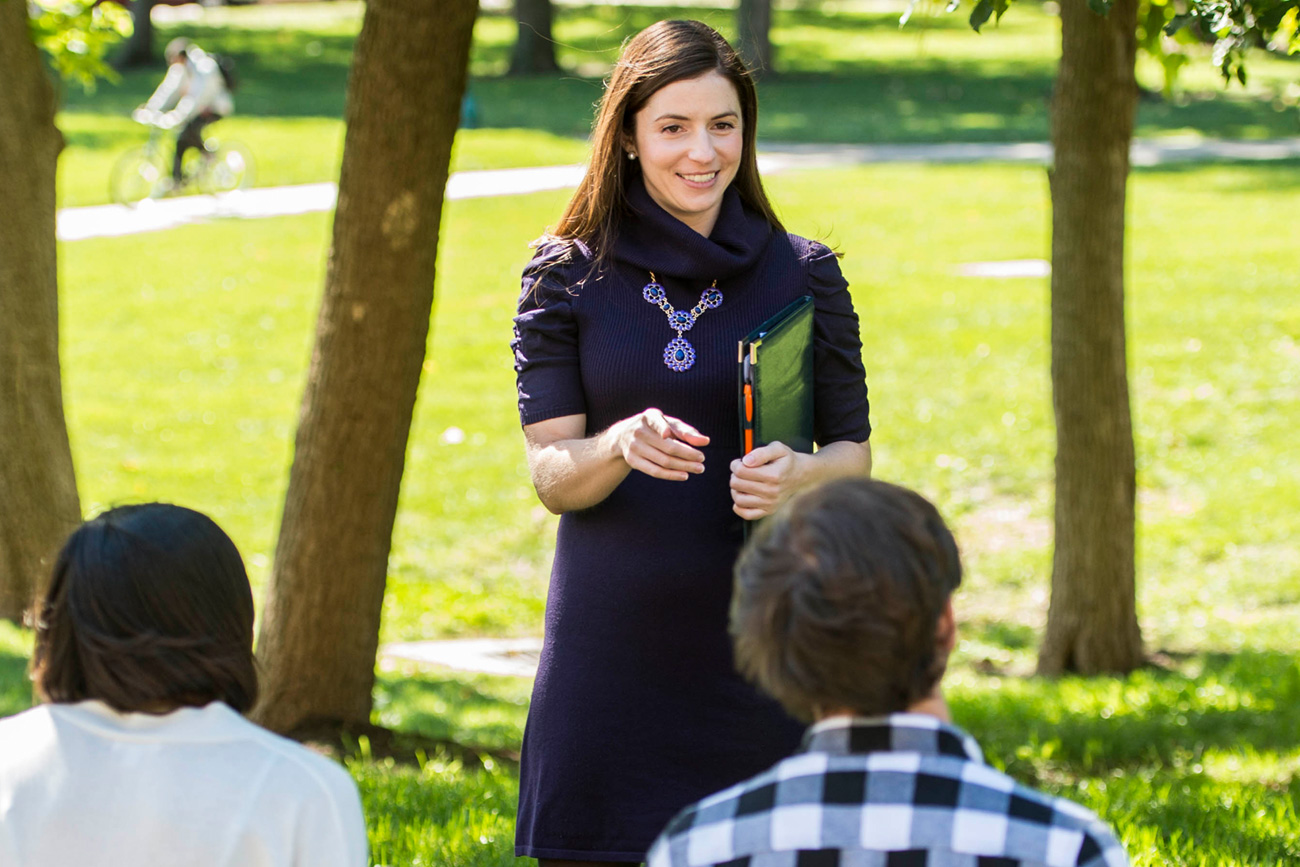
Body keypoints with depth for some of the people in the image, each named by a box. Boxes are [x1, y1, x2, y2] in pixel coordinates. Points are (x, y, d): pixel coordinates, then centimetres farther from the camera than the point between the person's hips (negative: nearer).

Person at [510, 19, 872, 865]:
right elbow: (551, 473, -2)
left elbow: (854, 454, 7)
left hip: (758, 644, 0)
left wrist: (797, 475, -16)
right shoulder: (567, 277, 3)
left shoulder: (805, 274, 5)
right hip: (612, 654, 0)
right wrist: (623, 445, -24)